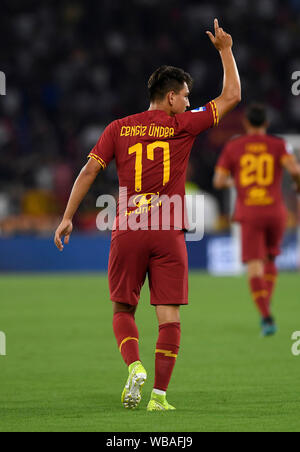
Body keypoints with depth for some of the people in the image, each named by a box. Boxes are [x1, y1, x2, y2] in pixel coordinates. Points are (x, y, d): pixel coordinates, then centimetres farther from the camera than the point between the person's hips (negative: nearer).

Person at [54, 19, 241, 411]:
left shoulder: (119, 128, 6)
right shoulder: (182, 126, 1)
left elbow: (89, 172, 3)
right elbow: (232, 96, 9)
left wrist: (68, 217, 7)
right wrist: (225, 51, 19)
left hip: (127, 230, 2)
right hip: (168, 232, -2)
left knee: (123, 309, 14)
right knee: (169, 315, 1)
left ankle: (134, 366, -11)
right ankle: (160, 394, -5)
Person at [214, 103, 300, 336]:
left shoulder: (233, 147, 6)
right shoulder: (278, 145, 3)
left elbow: (218, 181, 4)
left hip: (249, 214, -1)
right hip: (275, 210, 1)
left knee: (255, 267, -5)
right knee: (270, 259, 24)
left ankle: (267, 318, -23)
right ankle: (266, 308, 11)